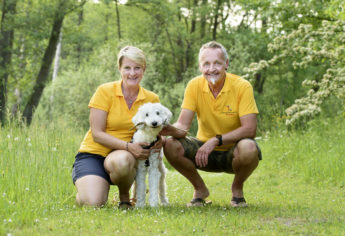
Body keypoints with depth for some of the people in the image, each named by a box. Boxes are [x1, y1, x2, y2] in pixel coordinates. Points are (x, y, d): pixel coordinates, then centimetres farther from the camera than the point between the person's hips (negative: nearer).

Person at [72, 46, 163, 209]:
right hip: (93, 154, -1)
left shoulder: (152, 99, 2)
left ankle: (124, 195, -4)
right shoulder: (105, 91, -8)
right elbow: (97, 134, -11)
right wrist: (128, 146, -23)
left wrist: (158, 141, -12)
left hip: (123, 155, 2)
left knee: (122, 161, -38)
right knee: (93, 203, -27)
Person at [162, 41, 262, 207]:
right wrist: (172, 130, -36)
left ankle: (237, 187, -2)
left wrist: (216, 140, -32)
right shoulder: (194, 86, -8)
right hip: (205, 150, 3)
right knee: (170, 145, -23)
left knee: (248, 148, -37)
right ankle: (200, 189, 4)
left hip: (232, 151, -3)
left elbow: (250, 129, -23)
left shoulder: (242, 87, -17)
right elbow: (183, 125, -12)